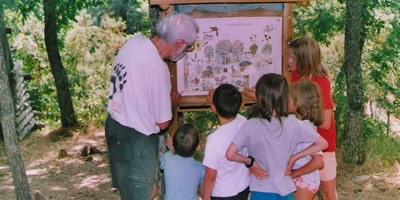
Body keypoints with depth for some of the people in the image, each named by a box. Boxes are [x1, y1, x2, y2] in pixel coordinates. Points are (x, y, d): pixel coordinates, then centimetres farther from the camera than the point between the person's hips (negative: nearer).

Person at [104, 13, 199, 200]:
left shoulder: (135, 41, -5)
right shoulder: (158, 68, -27)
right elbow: (163, 123, -17)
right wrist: (172, 101, 1)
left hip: (114, 125, 8)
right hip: (136, 139, -8)